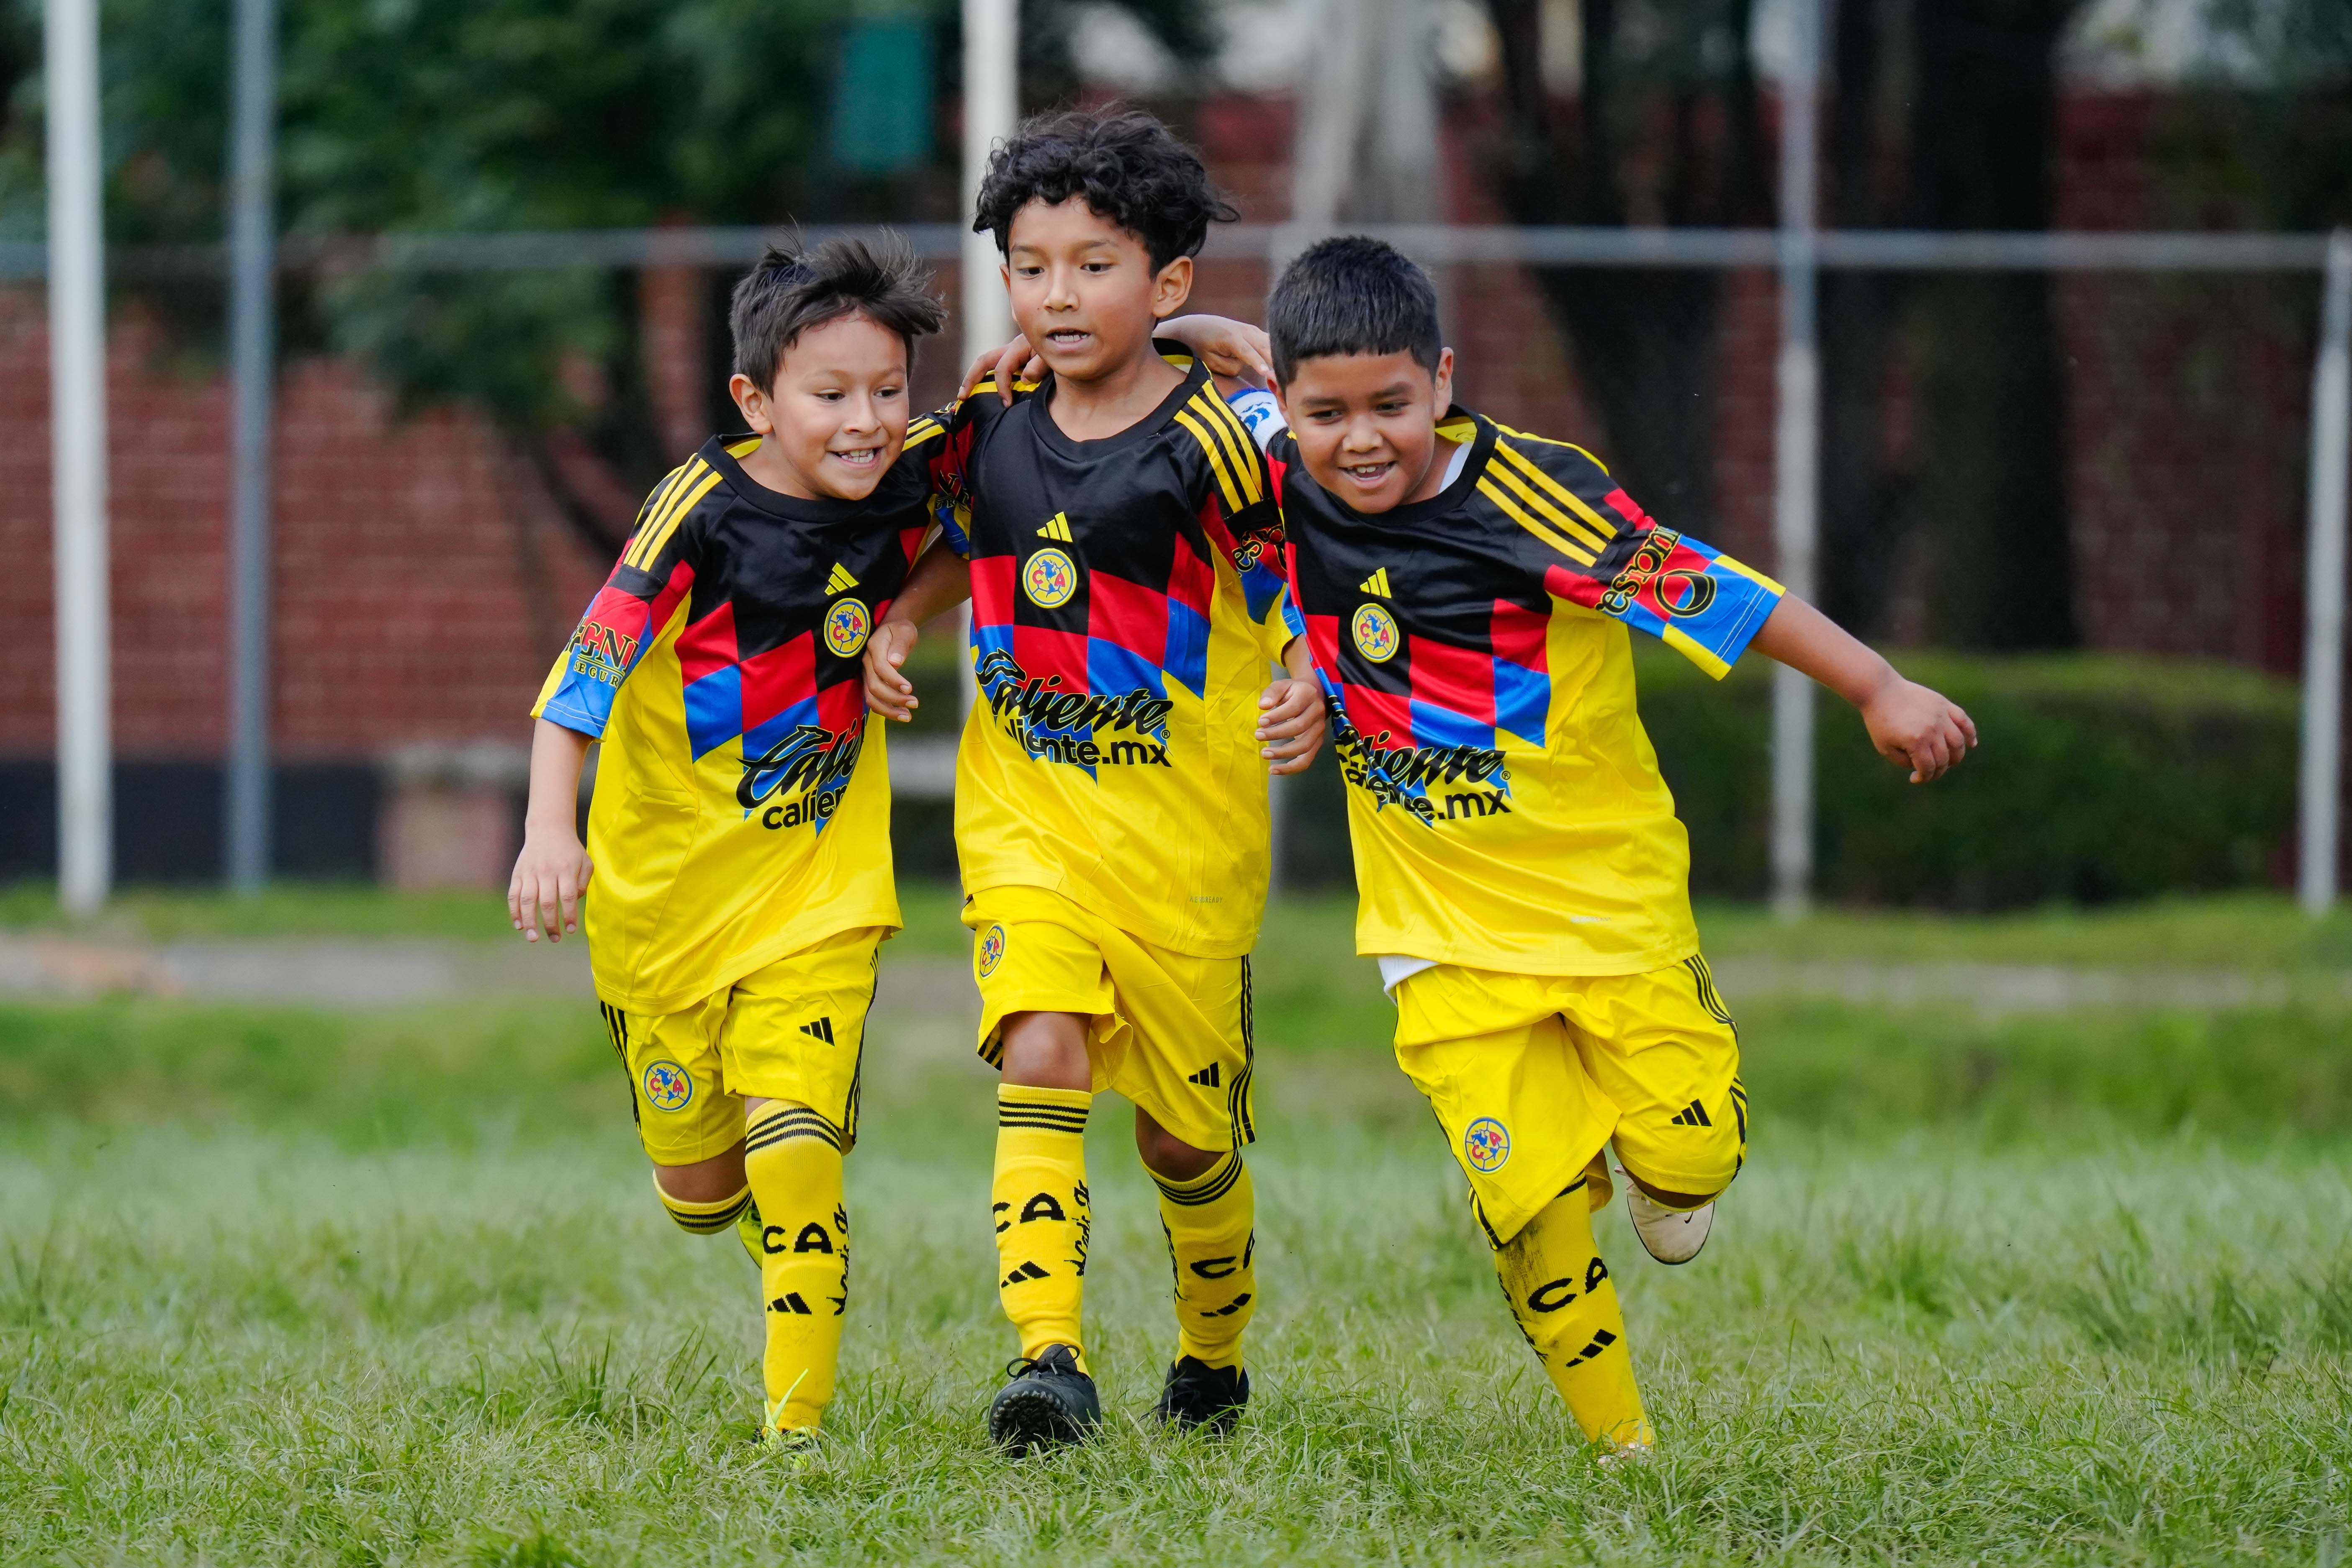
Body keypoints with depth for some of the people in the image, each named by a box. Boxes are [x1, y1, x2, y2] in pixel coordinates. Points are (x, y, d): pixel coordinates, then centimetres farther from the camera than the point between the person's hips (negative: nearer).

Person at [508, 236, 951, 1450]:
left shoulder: (906, 491, -5)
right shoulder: (705, 510, -17)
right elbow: (587, 665, -18)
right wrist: (549, 828, -29)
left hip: (818, 882, 1)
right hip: (668, 880, -1)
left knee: (793, 1144, -15)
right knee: (697, 1185, 9)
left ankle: (797, 1420, -9)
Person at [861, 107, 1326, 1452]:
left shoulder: (1217, 443, -12)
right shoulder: (991, 429, 3)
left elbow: (1302, 603, -10)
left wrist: (1309, 696, -31)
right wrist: (899, 622, 5)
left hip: (1186, 823, -3)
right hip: (1023, 807, 3)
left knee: (1186, 1132, 9)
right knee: (1042, 1052, -20)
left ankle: (1215, 1356, 35)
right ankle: (1049, 1361, -27)